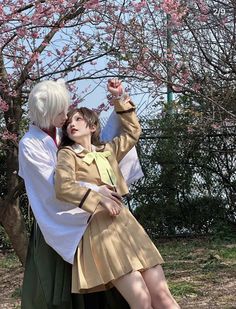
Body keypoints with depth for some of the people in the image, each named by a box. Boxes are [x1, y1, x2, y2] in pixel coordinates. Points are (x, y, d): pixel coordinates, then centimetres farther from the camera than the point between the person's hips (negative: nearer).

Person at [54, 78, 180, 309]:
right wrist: (98, 198, -18)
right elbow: (63, 187, -12)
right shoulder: (67, 154, 6)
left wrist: (119, 99, 29)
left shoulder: (107, 150, 21)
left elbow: (133, 131, 34)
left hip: (125, 223, 6)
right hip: (100, 229, -5)